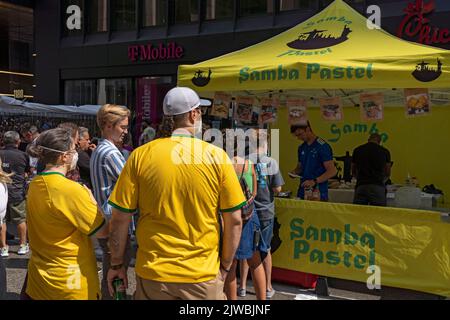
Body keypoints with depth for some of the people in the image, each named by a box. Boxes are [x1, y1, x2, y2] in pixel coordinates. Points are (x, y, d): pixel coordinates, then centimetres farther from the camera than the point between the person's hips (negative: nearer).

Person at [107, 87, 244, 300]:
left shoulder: (140, 156, -6)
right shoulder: (217, 157, -7)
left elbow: (119, 218, -4)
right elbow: (234, 220, -5)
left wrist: (116, 264, 9)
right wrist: (225, 267, 8)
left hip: (153, 275, 1)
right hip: (203, 277, -1)